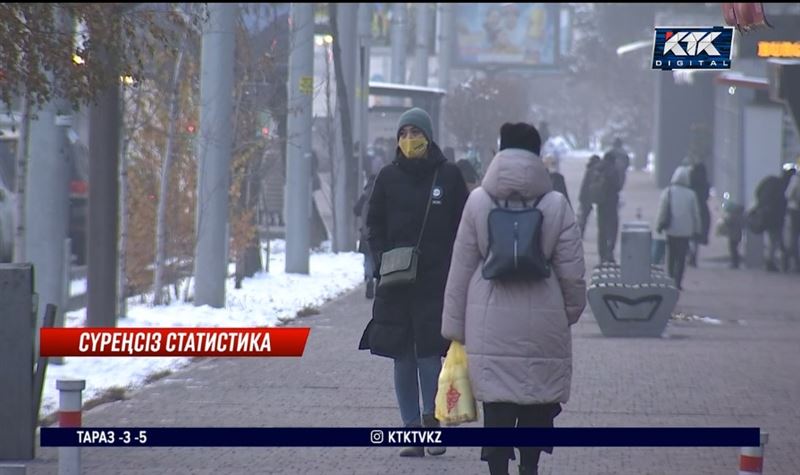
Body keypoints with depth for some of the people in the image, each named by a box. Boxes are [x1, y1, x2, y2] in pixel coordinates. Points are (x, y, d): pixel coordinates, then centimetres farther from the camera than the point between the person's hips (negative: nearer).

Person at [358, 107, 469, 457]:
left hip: (436, 280, -2)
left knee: (429, 350, -9)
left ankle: (432, 417, 5)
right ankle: (412, 428, 7)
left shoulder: (448, 176, 3)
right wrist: (382, 259, -2)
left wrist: (455, 270, -4)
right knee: (402, 356, 3)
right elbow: (374, 224, 13)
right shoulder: (389, 177, 8)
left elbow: (462, 227, 4)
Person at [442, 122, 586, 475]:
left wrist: (455, 326, 8)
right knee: (539, 401, 13)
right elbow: (572, 273, -2)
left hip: (491, 325, 0)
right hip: (544, 325, 0)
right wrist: (572, 311, 15)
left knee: (496, 404, 3)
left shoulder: (478, 201, -3)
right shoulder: (556, 205, -4)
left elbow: (461, 268, 1)